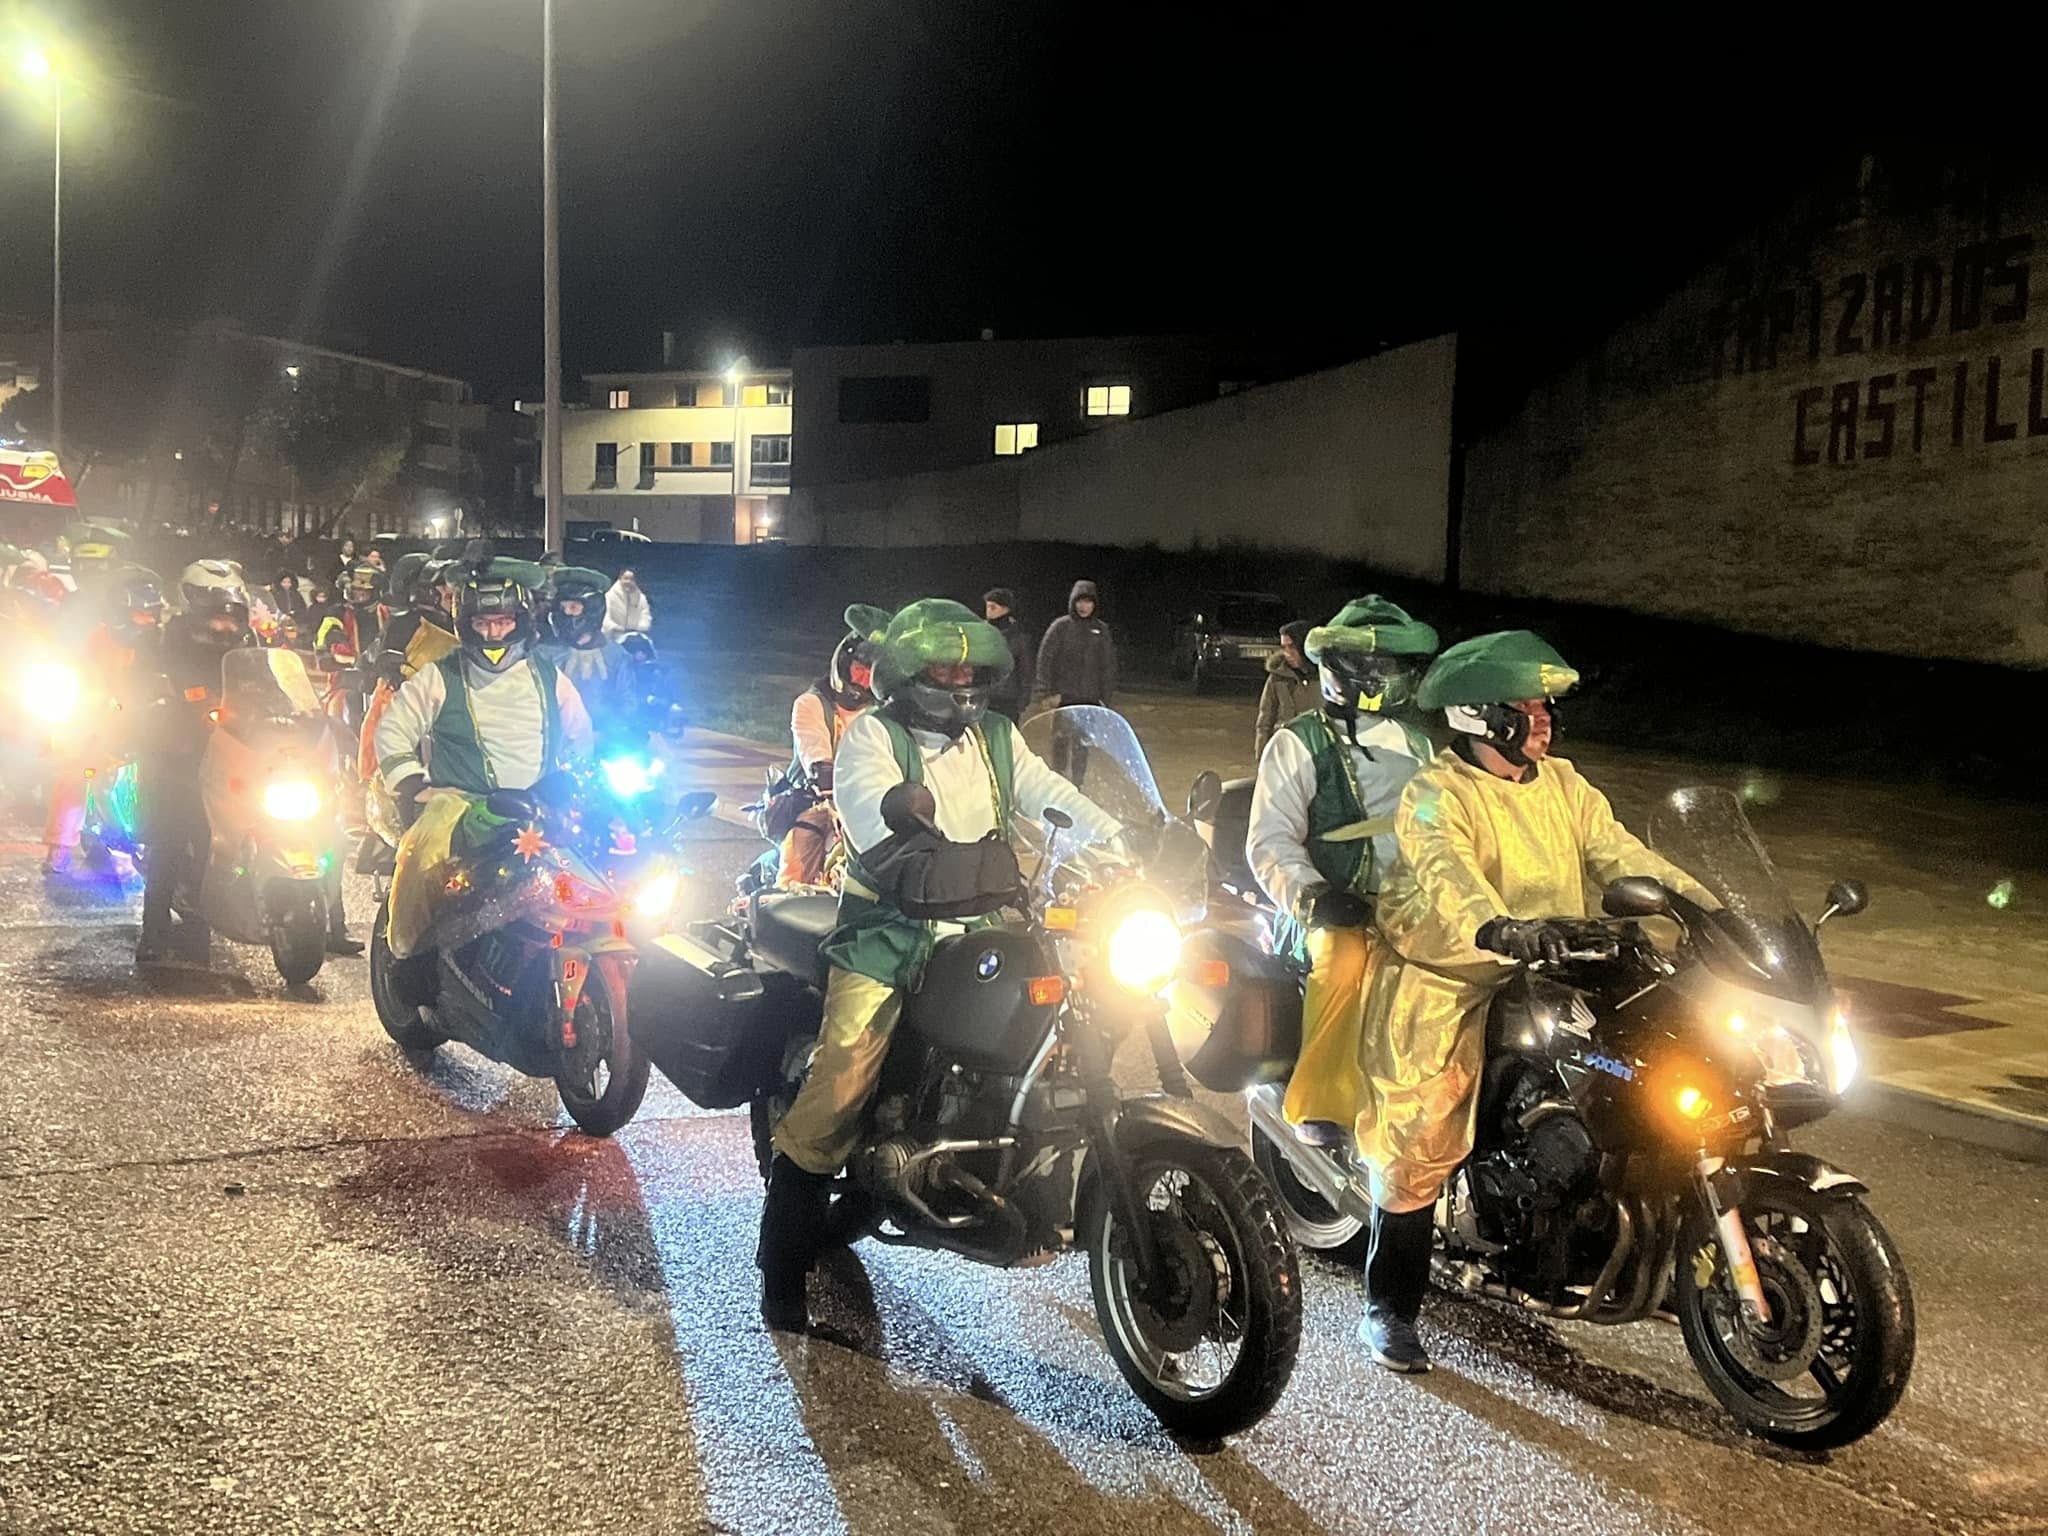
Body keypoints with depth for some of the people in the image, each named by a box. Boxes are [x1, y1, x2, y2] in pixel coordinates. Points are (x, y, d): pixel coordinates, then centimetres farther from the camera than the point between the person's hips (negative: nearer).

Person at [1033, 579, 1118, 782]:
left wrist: (1106, 696, 6)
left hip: (1090, 698, 3)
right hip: (1063, 697, -3)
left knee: (1083, 748, 6)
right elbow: (1044, 660, -3)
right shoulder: (1060, 626, -2)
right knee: (1062, 742, -6)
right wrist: (1047, 693, -9)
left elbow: (1108, 665, 11)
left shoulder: (1101, 630, 8)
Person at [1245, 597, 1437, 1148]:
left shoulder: (1416, 745, 25)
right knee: (1345, 959, -36)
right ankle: (1321, 1108, -30)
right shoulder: (1299, 742, 7)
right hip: (1338, 912, -4)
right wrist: (1308, 894, -20)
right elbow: (1270, 840, -2)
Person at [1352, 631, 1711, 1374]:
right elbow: (1445, 873, -30)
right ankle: (1389, 1308, 6)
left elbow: (1620, 853, 3)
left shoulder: (1563, 785, 11)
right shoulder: (1436, 795, -12)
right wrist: (1500, 930, -50)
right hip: (1448, 989, -6)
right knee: (1419, 1143, -8)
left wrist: (1707, 908, -10)